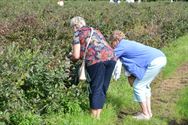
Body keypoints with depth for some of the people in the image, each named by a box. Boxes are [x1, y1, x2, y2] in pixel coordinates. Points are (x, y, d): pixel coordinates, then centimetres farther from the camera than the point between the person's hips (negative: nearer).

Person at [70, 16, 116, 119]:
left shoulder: (78, 33, 13)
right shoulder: (95, 31, 32)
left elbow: (76, 56, 7)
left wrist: (71, 59, 30)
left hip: (96, 59, -6)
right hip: (111, 57, 6)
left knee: (96, 88, 4)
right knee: (103, 88, 14)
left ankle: (94, 117, 10)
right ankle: (98, 115, 21)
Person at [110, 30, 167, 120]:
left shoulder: (121, 46, -5)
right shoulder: (128, 43, 22)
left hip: (154, 61, -10)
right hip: (160, 57, 10)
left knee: (138, 86, 1)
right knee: (144, 85, 20)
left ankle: (145, 114, 9)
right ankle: (148, 111, 25)